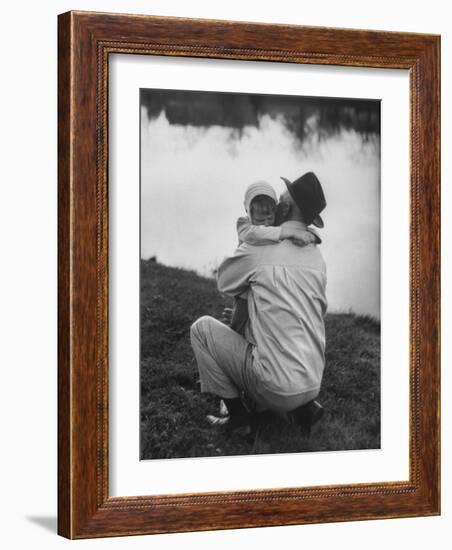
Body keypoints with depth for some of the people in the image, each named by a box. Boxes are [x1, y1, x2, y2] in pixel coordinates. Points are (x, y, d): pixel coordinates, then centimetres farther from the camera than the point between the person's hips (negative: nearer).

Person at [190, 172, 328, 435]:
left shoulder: (258, 248, -8)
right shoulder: (317, 256, 8)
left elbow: (224, 282, 10)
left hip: (276, 387, -6)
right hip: (313, 382, 7)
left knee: (202, 327, 8)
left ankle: (237, 414, 8)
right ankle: (303, 407, 12)